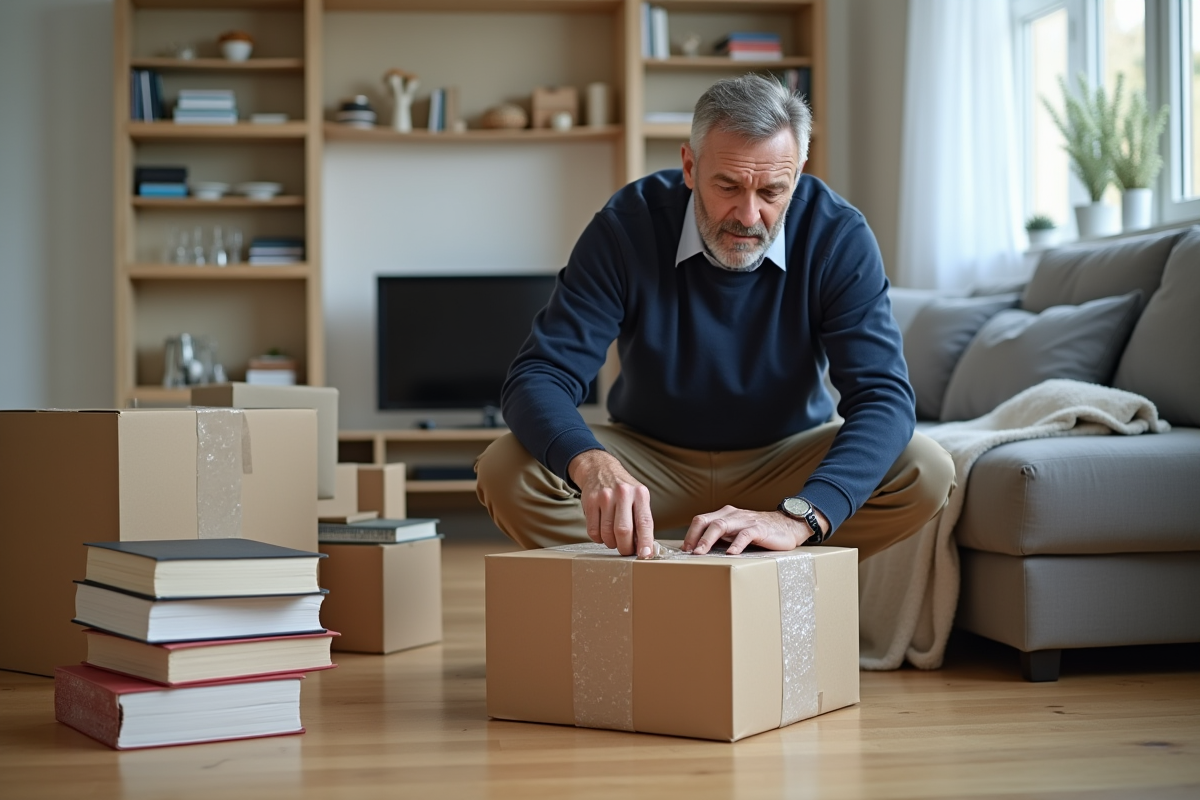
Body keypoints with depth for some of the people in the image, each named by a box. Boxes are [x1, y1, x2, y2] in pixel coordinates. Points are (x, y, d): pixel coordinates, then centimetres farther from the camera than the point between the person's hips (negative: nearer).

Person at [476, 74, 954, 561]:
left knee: (925, 473, -26)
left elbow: (882, 396, -27)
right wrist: (590, 463, -49)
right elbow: (539, 376, -24)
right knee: (505, 472, -26)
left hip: (788, 457, 1)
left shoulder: (838, 237, -19)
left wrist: (796, 519, -46)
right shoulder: (627, 227, -20)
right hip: (649, 456, 0)